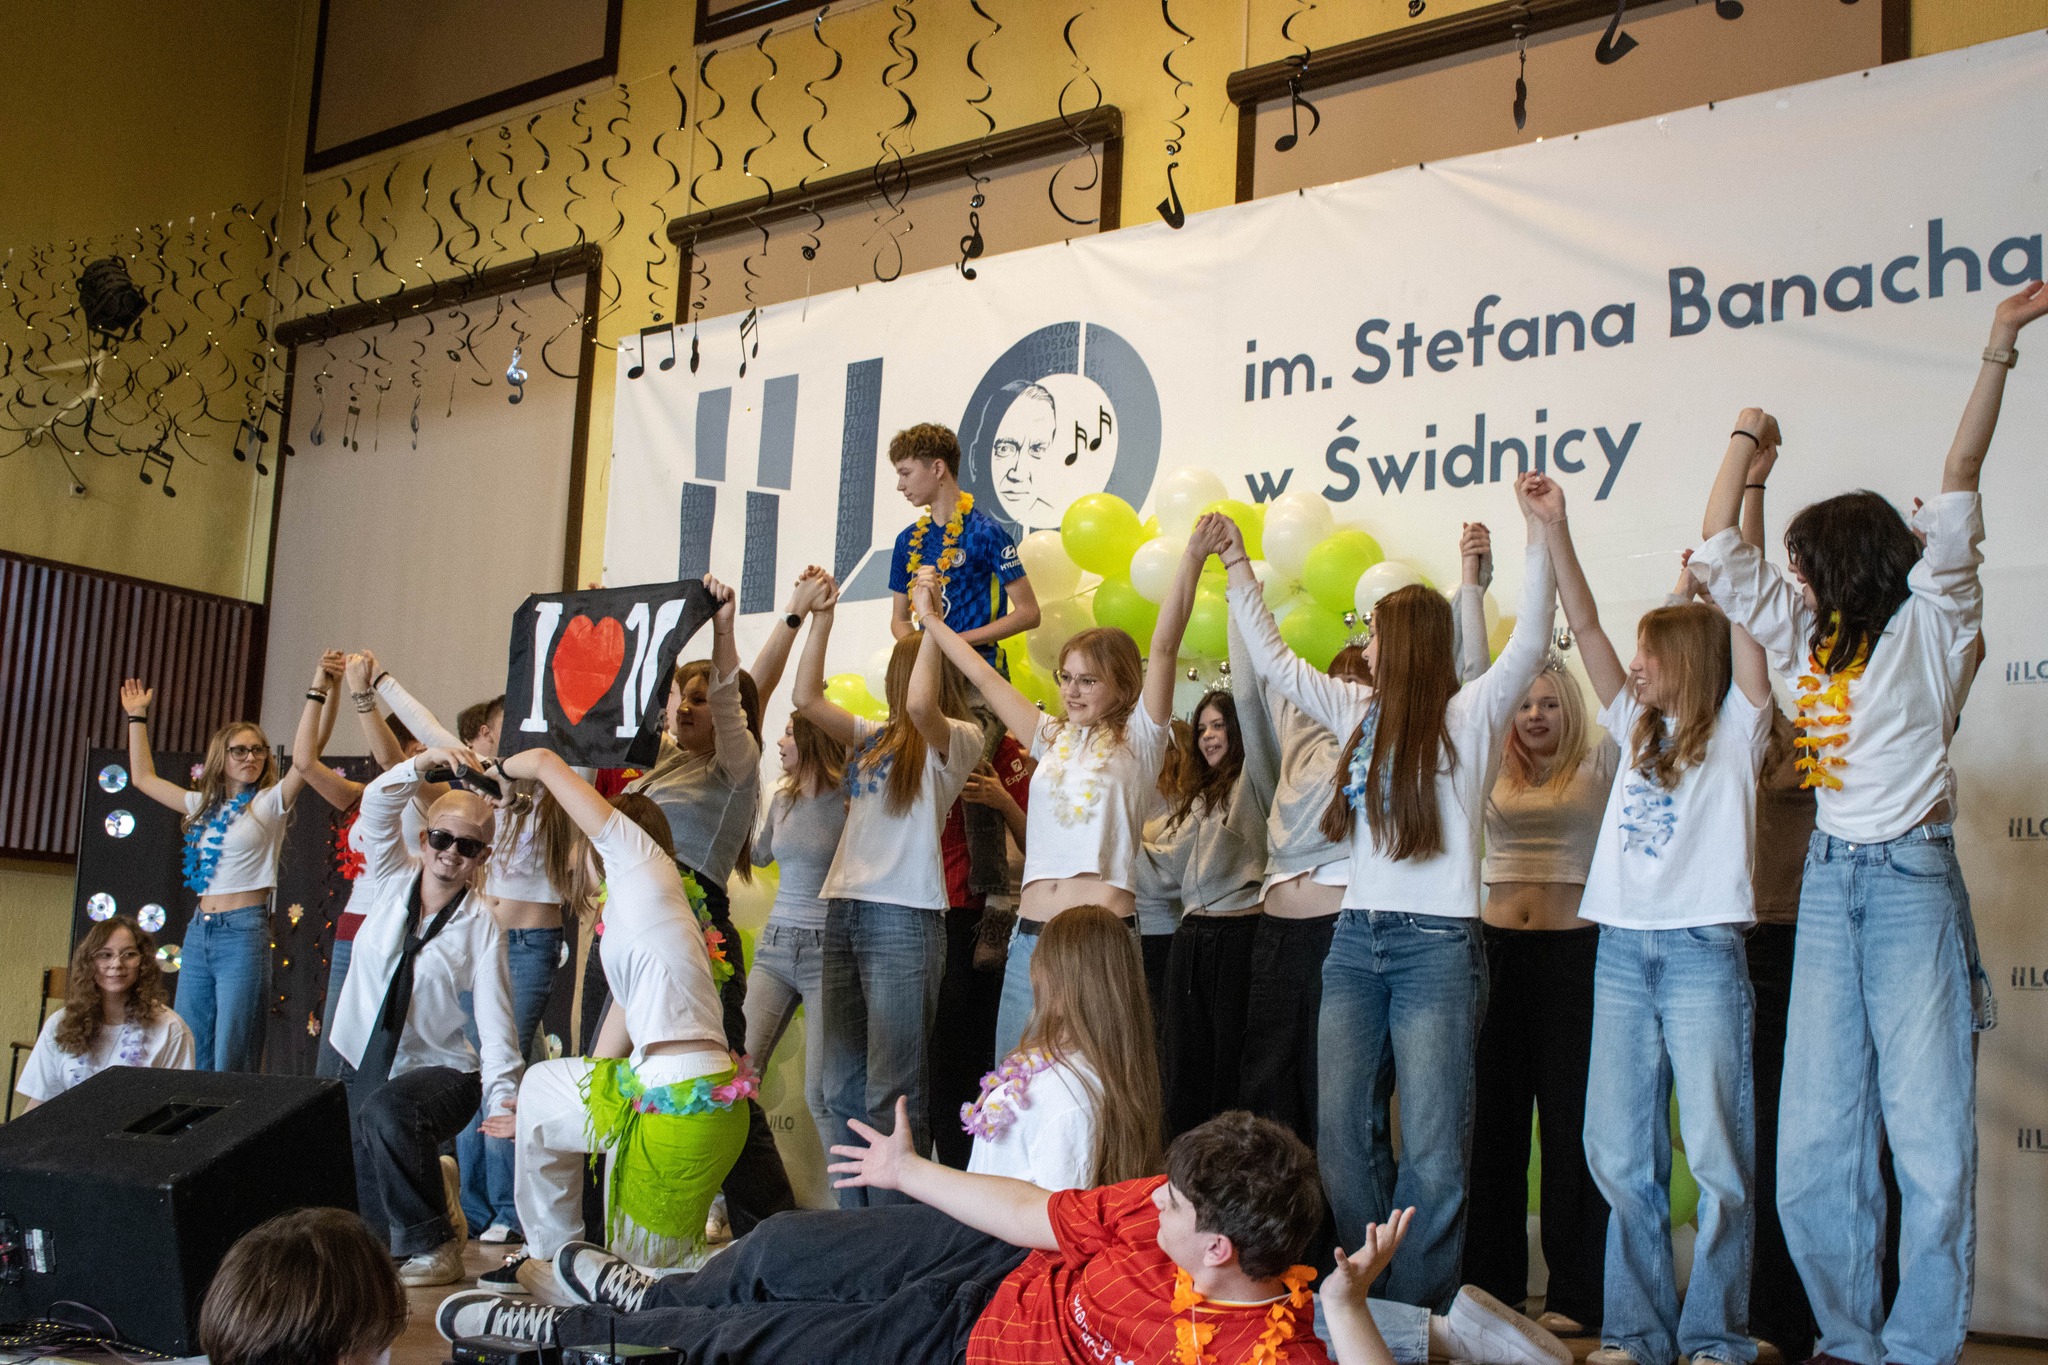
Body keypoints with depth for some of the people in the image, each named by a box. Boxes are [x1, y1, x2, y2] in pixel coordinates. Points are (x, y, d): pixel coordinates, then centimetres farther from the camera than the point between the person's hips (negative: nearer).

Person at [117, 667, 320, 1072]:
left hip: (243, 934, -6)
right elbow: (144, 777, 26)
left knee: (231, 1062, -8)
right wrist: (137, 717, 27)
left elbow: (303, 760, -18)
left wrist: (316, 693, -23)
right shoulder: (203, 806, 16)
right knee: (190, 1059, 6)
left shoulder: (268, 804, -1)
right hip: (199, 933, 6)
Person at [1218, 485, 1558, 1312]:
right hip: (1356, 939, 6)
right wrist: (1236, 562, 22)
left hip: (1438, 943, -6)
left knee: (1432, 1150, -5)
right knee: (1341, 1136, 4)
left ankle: (1417, 1315, 4)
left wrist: (1540, 535, -23)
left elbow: (1530, 644, -15)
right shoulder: (1361, 712, 15)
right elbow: (1270, 658, 21)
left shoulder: (1470, 716, -1)